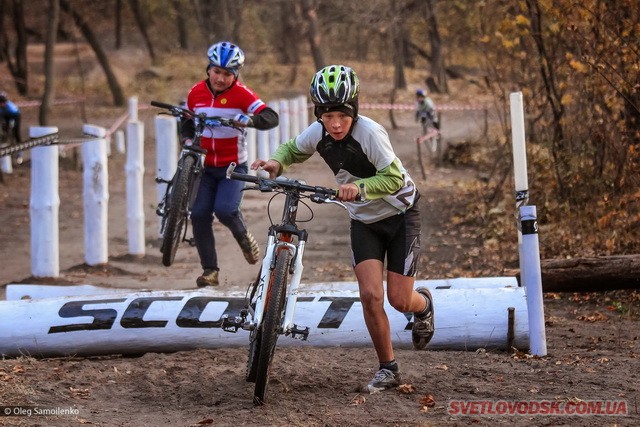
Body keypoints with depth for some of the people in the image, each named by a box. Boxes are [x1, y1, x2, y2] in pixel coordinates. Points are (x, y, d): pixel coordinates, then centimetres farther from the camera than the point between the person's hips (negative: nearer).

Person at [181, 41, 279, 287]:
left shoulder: (240, 93, -10)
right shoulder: (196, 93, 2)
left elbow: (272, 118, -19)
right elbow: (187, 122, 18)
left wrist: (249, 120, -38)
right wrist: (187, 139, -3)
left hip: (233, 166, -3)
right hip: (205, 166, 4)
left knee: (225, 210, -23)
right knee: (199, 214, -10)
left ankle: (243, 236, 13)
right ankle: (210, 270, 1)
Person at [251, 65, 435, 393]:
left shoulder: (369, 132, -29)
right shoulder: (318, 132, -12)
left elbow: (394, 178, -31)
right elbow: (293, 149, 9)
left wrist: (359, 186, -47)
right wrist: (276, 161, -13)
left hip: (400, 215, -4)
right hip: (364, 221, 4)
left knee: (399, 300, -4)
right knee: (370, 295, -11)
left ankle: (423, 304, 35)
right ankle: (387, 369, 5)